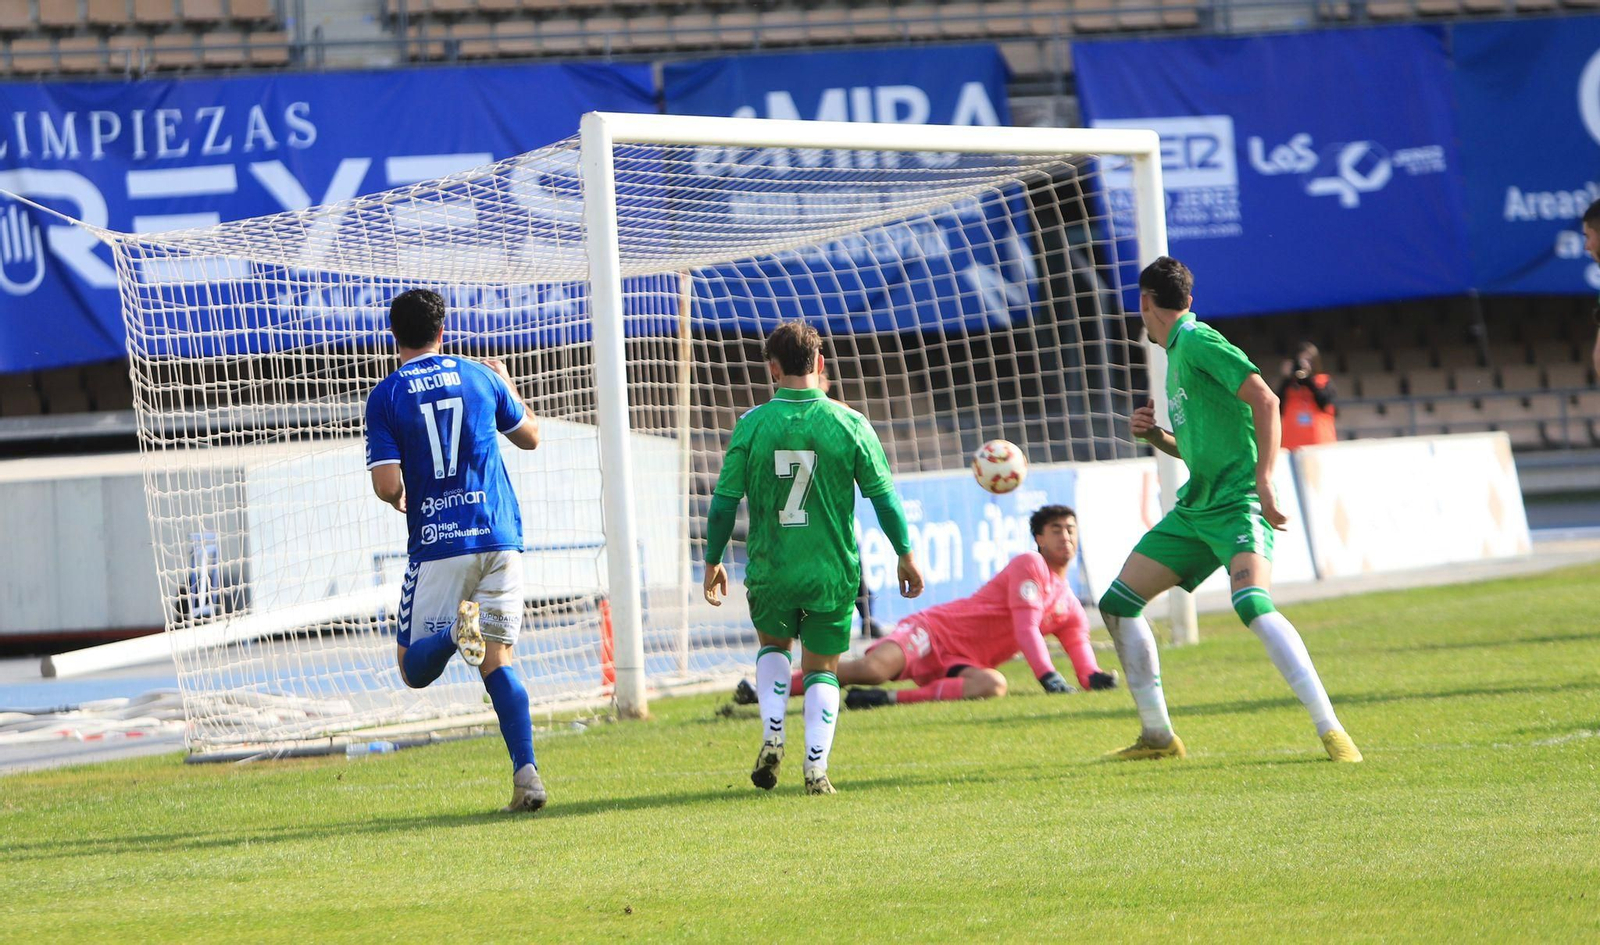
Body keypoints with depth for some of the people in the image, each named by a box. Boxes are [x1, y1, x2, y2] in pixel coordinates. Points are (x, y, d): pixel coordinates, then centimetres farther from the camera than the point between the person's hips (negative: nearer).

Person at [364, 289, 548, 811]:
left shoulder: (386, 396, -3)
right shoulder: (480, 378, 6)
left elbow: (386, 485, -10)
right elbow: (530, 437, 21)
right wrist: (507, 385, 38)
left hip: (437, 545, -3)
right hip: (499, 538, 3)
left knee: (415, 667, 8)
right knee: (498, 660, 6)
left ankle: (457, 630, -27)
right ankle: (526, 774, -11)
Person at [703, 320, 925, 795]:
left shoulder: (752, 425, -7)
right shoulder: (850, 424, -6)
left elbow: (724, 502, -4)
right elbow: (883, 495, -2)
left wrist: (713, 562, 8)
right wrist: (906, 555, 10)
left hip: (770, 569, 0)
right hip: (833, 572, 0)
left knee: (774, 645, 27)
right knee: (822, 668, 14)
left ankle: (773, 737, 8)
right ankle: (816, 769, 1)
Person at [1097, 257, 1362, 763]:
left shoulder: (1197, 342, -9)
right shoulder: (1178, 352, 20)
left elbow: (1265, 399, -21)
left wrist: (1263, 482, -27)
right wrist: (1155, 436, 10)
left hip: (1236, 503, -10)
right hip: (1195, 509, 10)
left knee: (1252, 604, -31)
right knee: (1117, 603, 8)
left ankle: (1330, 730, -30)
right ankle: (1157, 735, 16)